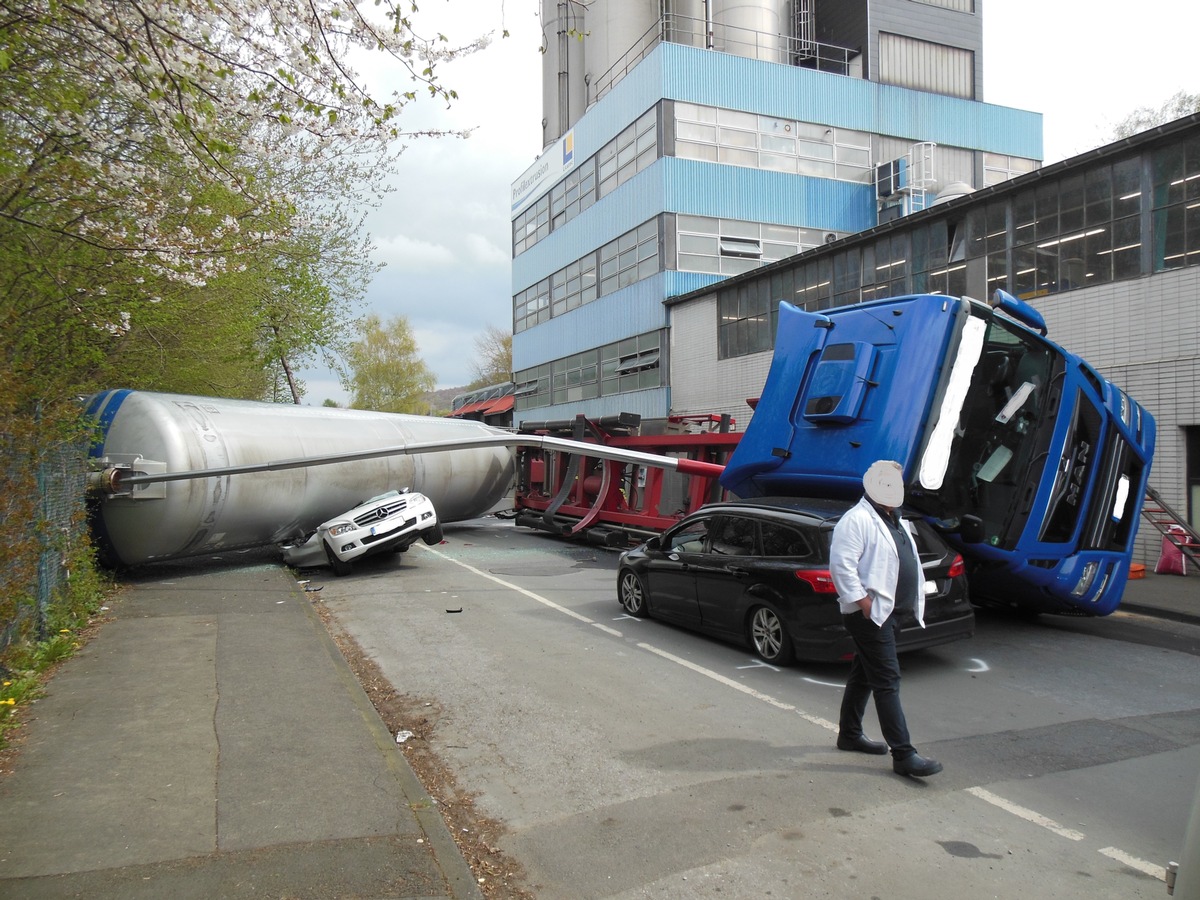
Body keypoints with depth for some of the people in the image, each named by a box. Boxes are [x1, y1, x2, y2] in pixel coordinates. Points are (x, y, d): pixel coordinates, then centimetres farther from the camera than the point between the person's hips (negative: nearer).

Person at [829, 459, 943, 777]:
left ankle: (849, 734, 29)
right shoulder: (857, 519, -14)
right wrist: (862, 601, -24)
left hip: (890, 611, 10)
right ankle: (903, 754, -7)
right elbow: (841, 564, -22)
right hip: (871, 613, -10)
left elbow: (907, 563, 25)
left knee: (864, 675, 18)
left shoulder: (894, 521, 18)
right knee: (887, 680, -9)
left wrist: (914, 602, 15)